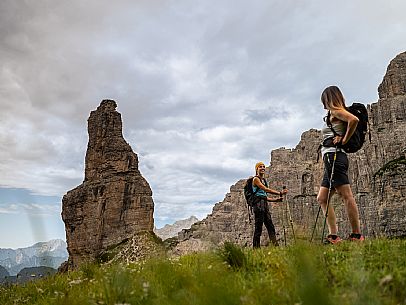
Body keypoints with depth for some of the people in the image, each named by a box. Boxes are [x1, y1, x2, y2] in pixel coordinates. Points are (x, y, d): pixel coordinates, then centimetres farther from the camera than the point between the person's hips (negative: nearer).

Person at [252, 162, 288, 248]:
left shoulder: (263, 180, 22)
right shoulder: (256, 179, -3)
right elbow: (266, 189, -16)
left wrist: (276, 199, 17)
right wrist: (280, 193, -19)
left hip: (265, 204, 8)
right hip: (259, 204, -8)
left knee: (270, 227, 3)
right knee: (258, 228, -8)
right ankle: (256, 248, -4)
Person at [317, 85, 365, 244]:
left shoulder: (335, 111, -1)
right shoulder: (338, 115, 25)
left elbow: (354, 119, -20)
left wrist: (344, 140, -11)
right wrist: (342, 139, 8)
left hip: (334, 155, -10)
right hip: (332, 159, 10)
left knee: (346, 196, -11)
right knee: (322, 198, 7)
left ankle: (357, 235, -9)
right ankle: (334, 235, 4)